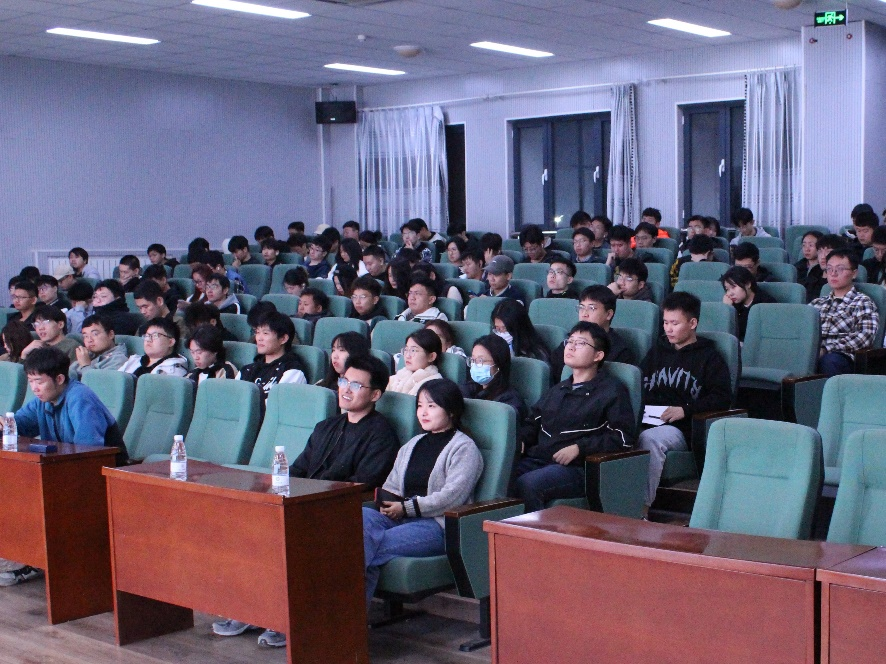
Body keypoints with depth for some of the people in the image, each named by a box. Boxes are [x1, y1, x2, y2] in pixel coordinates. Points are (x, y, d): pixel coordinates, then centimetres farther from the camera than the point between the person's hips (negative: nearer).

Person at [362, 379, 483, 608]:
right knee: (361, 517, -29)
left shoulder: (464, 448, 3)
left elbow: (453, 496, -11)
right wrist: (387, 503, -2)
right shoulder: (412, 445, 27)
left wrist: (408, 508, -12)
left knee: (374, 543, -32)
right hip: (399, 518, 6)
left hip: (438, 523, -6)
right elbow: (391, 485, 23)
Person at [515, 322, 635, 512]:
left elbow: (623, 438, -3)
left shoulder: (612, 390, 8)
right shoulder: (558, 390, 29)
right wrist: (521, 440, 11)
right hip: (536, 459, 6)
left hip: (576, 468, -6)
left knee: (527, 484, -35)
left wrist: (579, 448, -11)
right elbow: (533, 423, 35)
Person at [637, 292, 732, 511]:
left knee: (649, 439, -37)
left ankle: (642, 507, -37)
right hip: (648, 422, 5)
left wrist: (685, 409, -11)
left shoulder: (709, 358, 10)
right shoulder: (658, 351, 26)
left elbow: (722, 398, 0)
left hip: (680, 428, -4)